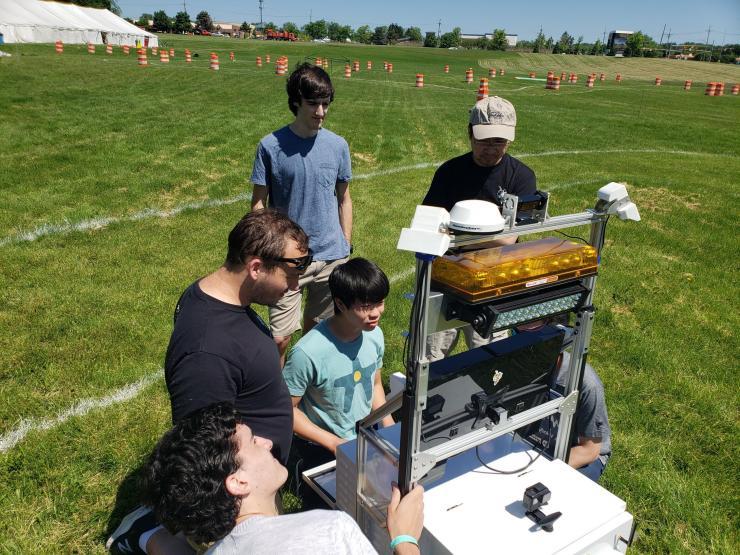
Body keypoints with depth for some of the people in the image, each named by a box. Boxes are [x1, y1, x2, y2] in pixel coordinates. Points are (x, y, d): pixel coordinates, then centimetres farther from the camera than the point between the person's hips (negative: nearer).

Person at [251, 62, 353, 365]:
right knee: (279, 339, -1)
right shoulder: (270, 146, -7)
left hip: (331, 256, 3)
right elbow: (259, 204, -3)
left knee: (316, 330, 17)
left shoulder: (338, 145, 0)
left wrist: (346, 247, 8)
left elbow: (343, 198, 9)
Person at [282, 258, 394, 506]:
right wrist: (333, 443, -19)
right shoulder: (308, 353, -28)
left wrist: (391, 430, -3)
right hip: (320, 452, -5)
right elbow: (286, 409, -18)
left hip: (366, 439, 5)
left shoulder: (374, 335, -9)